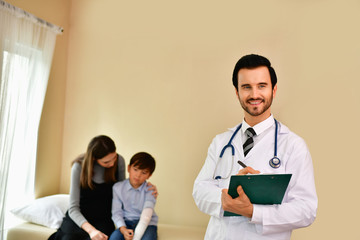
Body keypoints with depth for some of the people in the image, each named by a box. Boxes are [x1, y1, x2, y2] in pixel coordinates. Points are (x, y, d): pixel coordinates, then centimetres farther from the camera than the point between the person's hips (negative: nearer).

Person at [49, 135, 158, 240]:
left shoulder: (119, 161, -9)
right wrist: (91, 229, -33)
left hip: (103, 220, 1)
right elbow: (73, 208, -16)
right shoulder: (79, 167, -15)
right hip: (78, 218, -1)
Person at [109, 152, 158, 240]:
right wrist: (123, 229, -23)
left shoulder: (150, 190, -10)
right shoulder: (118, 187, -1)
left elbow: (146, 216, -21)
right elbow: (116, 212, -3)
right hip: (127, 223, 2)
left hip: (147, 224, -2)